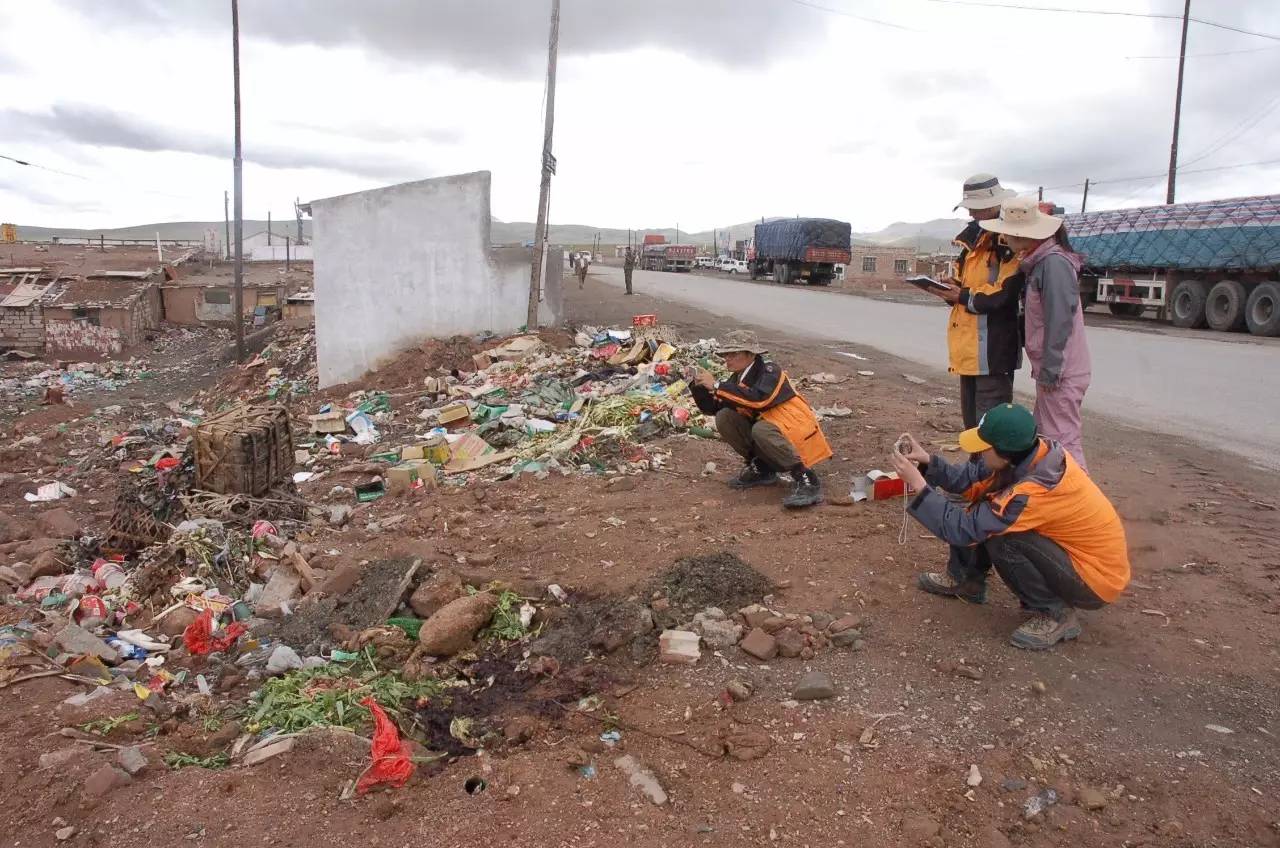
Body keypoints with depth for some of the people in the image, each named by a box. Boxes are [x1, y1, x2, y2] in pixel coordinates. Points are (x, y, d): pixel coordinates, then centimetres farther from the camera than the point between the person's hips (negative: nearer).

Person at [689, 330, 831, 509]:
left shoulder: (769, 370, -16)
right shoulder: (737, 379, 6)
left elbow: (758, 399, -36)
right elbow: (711, 407, 5)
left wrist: (716, 385, -32)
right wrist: (698, 386, -12)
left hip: (797, 435, -8)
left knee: (762, 429, -36)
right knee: (724, 418, -8)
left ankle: (805, 479, -26)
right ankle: (761, 469, 3)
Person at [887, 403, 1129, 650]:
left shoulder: (1037, 491, -34)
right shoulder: (1029, 452, -13)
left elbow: (962, 528, -29)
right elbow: (971, 479, -2)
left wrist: (918, 485, -25)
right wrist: (928, 463, -14)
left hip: (1098, 580, -8)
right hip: (1071, 547, 8)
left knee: (1000, 539, -28)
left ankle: (1056, 614, -8)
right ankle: (965, 579, 19)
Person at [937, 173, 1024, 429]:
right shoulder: (974, 238, 17)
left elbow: (1003, 293, -21)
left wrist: (962, 297, -13)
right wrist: (953, 288, 2)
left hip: (993, 348, -9)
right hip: (969, 347, 9)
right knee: (972, 420, 19)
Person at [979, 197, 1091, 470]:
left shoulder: (1054, 262, -18)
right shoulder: (1040, 260, 13)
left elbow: (1060, 320, -22)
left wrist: (1050, 371, -20)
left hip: (1060, 373, -10)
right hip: (1050, 369, 10)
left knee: (1063, 440, -8)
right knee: (1045, 436, 18)